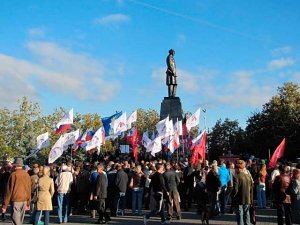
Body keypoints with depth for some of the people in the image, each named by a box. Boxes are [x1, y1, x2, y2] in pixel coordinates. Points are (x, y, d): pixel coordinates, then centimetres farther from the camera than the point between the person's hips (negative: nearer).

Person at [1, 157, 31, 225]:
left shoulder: (13, 174, -8)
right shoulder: (27, 175, 5)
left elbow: (9, 190, -7)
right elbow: (29, 190, 11)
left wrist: (4, 205, -2)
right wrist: (28, 203, 20)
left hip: (16, 200, -5)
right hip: (24, 200, 5)